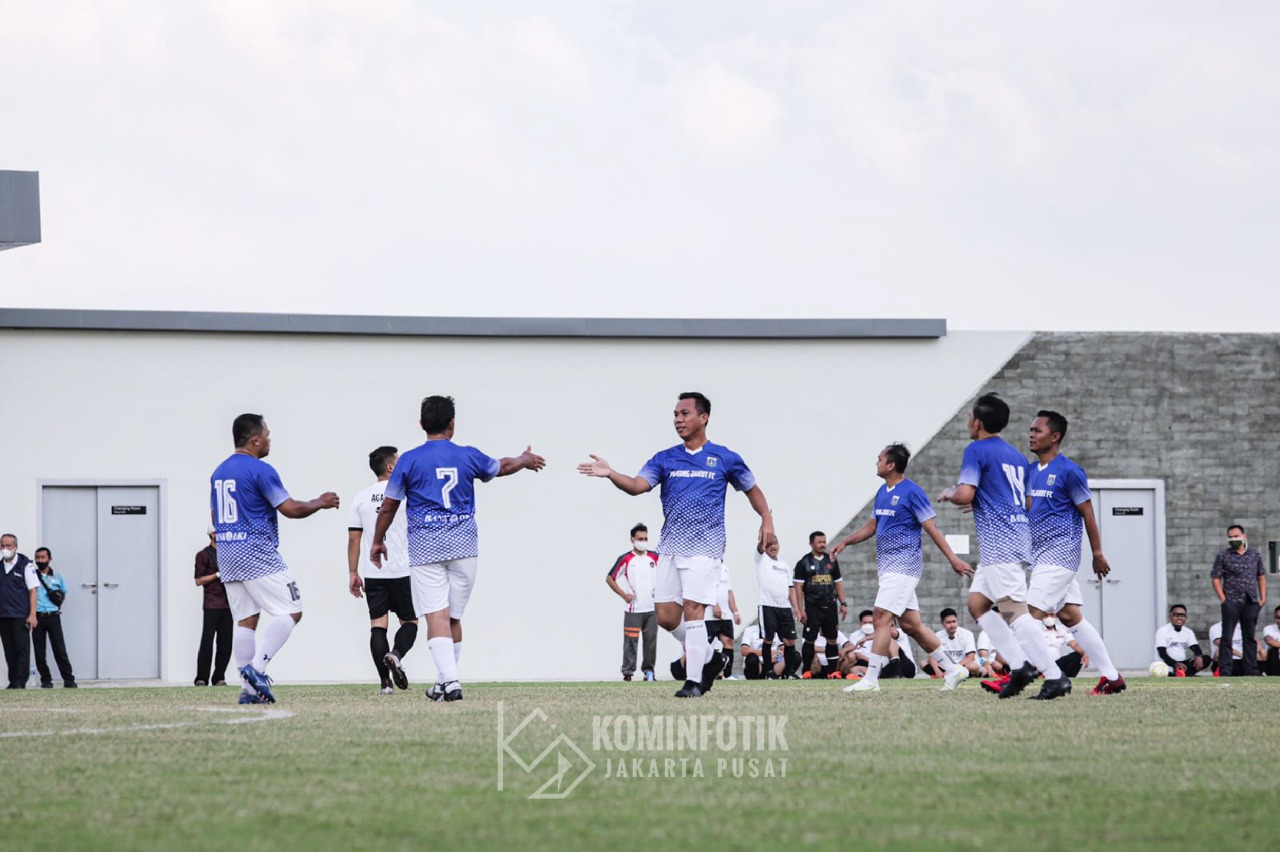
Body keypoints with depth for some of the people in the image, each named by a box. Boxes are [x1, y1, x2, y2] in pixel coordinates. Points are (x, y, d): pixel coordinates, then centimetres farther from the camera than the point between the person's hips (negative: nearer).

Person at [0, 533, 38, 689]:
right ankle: (13, 681, 12)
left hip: (21, 616, -5)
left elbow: (33, 591, -5)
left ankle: (20, 682, -3)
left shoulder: (25, 565, -2)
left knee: (22, 648, -4)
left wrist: (32, 615, -10)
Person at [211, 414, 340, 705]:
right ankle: (256, 667, -18)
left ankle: (248, 690, 3)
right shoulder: (260, 470, -11)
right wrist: (320, 503, 5)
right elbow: (290, 509, -11)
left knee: (245, 621, 8)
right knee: (290, 611, -4)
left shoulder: (218, 472, 14)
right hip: (258, 554, -8)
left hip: (227, 555, 8)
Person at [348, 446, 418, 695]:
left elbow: (353, 539, 6)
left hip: (372, 573, 3)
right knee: (409, 621, 9)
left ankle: (385, 682, -2)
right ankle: (396, 654, -20)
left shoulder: (361, 497, 6)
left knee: (378, 625, 3)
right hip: (402, 570, -2)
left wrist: (353, 574, 11)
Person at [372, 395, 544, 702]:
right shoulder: (468, 456, 4)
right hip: (463, 545, 2)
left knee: (436, 615, -9)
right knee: (453, 616, 11)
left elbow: (388, 506, 5)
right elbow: (502, 466, 25)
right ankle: (445, 682, 18)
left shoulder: (409, 461, -2)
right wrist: (525, 460, 47)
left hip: (425, 547, -2)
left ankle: (449, 680, -23)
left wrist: (378, 541, 20)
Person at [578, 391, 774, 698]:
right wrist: (610, 474, -24)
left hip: (704, 547, -4)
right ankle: (708, 657, 25)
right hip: (671, 547, 4)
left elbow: (752, 488, 15)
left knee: (692, 610, -14)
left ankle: (693, 681, -9)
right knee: (666, 616, 2)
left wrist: (767, 520, 2)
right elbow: (637, 485, -7)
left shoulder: (724, 459, 2)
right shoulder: (665, 459, 8)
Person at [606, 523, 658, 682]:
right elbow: (609, 578, -1)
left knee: (651, 640, 4)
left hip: (651, 608, 4)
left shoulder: (654, 558, 7)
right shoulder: (625, 559, -3)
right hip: (633, 608, -3)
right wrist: (623, 595, -7)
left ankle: (649, 670, 12)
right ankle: (627, 672, 0)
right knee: (630, 640, -5)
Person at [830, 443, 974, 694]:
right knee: (910, 624, 9)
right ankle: (953, 670, 17)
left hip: (903, 565, -9)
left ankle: (871, 679, -17)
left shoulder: (912, 492, -11)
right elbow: (872, 526, 25)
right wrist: (845, 542, 15)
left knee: (881, 617, -16)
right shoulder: (882, 492, 14)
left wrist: (953, 558, -15)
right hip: (887, 565, 9)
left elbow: (931, 528, -12)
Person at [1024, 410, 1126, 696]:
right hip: (1041, 552, 8)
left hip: (1060, 551, -8)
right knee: (1070, 616, 8)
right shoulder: (1031, 470, 14)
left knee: (1035, 613, -15)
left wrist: (1097, 554, -5)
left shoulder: (1069, 471, -10)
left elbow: (1087, 513, -7)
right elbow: (1028, 509, 21)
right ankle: (1111, 677, 13)